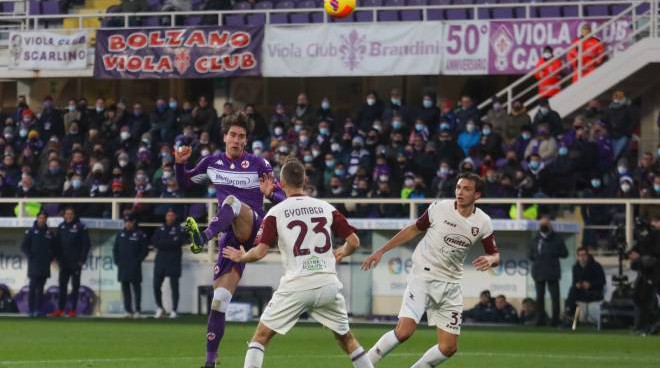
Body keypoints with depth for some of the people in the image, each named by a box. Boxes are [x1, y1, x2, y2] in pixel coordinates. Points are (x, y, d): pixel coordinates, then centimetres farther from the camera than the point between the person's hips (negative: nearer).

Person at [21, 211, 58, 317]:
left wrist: (51, 257, 5)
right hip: (34, 265, -3)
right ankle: (31, 309, -7)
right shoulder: (31, 232, 1)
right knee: (33, 287, -8)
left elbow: (54, 247, 19)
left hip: (45, 265, 3)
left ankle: (38, 310, 6)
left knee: (40, 288, 5)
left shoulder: (50, 233, 10)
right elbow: (24, 246, 1)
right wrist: (30, 256, -9)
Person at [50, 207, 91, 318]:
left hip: (76, 262, -4)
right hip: (64, 263, 4)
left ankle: (73, 310, 4)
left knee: (75, 286, 2)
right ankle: (60, 310, 5)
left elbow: (86, 244, -5)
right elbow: (58, 244, 12)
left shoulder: (80, 227, -4)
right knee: (62, 286, 3)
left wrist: (82, 260, -10)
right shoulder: (61, 227, 9)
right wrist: (59, 259, 3)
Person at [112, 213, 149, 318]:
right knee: (125, 288, 5)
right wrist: (117, 261, 5)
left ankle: (137, 311, -2)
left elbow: (145, 250, -3)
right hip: (122, 266, 5)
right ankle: (128, 310, 9)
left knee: (136, 288, -3)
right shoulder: (120, 235, 13)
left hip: (134, 266, -5)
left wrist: (138, 261, -11)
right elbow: (115, 249, 18)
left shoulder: (140, 235, -2)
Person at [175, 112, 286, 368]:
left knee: (232, 201, -36)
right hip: (231, 238, 4)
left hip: (254, 229, -4)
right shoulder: (212, 163, 11)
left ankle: (202, 238, -61)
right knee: (219, 301, -2)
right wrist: (180, 164, 3)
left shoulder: (258, 164, -1)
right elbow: (185, 184, 23)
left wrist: (271, 194, -24)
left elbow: (282, 198, -1)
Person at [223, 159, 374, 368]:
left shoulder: (276, 213, -1)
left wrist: (240, 257, 12)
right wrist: (342, 253, 31)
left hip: (296, 286, -3)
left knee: (261, 335, 8)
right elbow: (354, 241, 9)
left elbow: (260, 252, -9)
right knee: (345, 337, 20)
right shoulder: (326, 208, 8)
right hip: (328, 282, 3)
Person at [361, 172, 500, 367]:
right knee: (404, 331, -22)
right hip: (423, 277, -4)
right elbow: (414, 229, 5)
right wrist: (381, 251, 6)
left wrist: (490, 260, -17)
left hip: (451, 285, 4)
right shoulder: (439, 208, -10)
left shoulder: (483, 223, -2)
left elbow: (495, 255, 9)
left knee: (449, 347, 0)